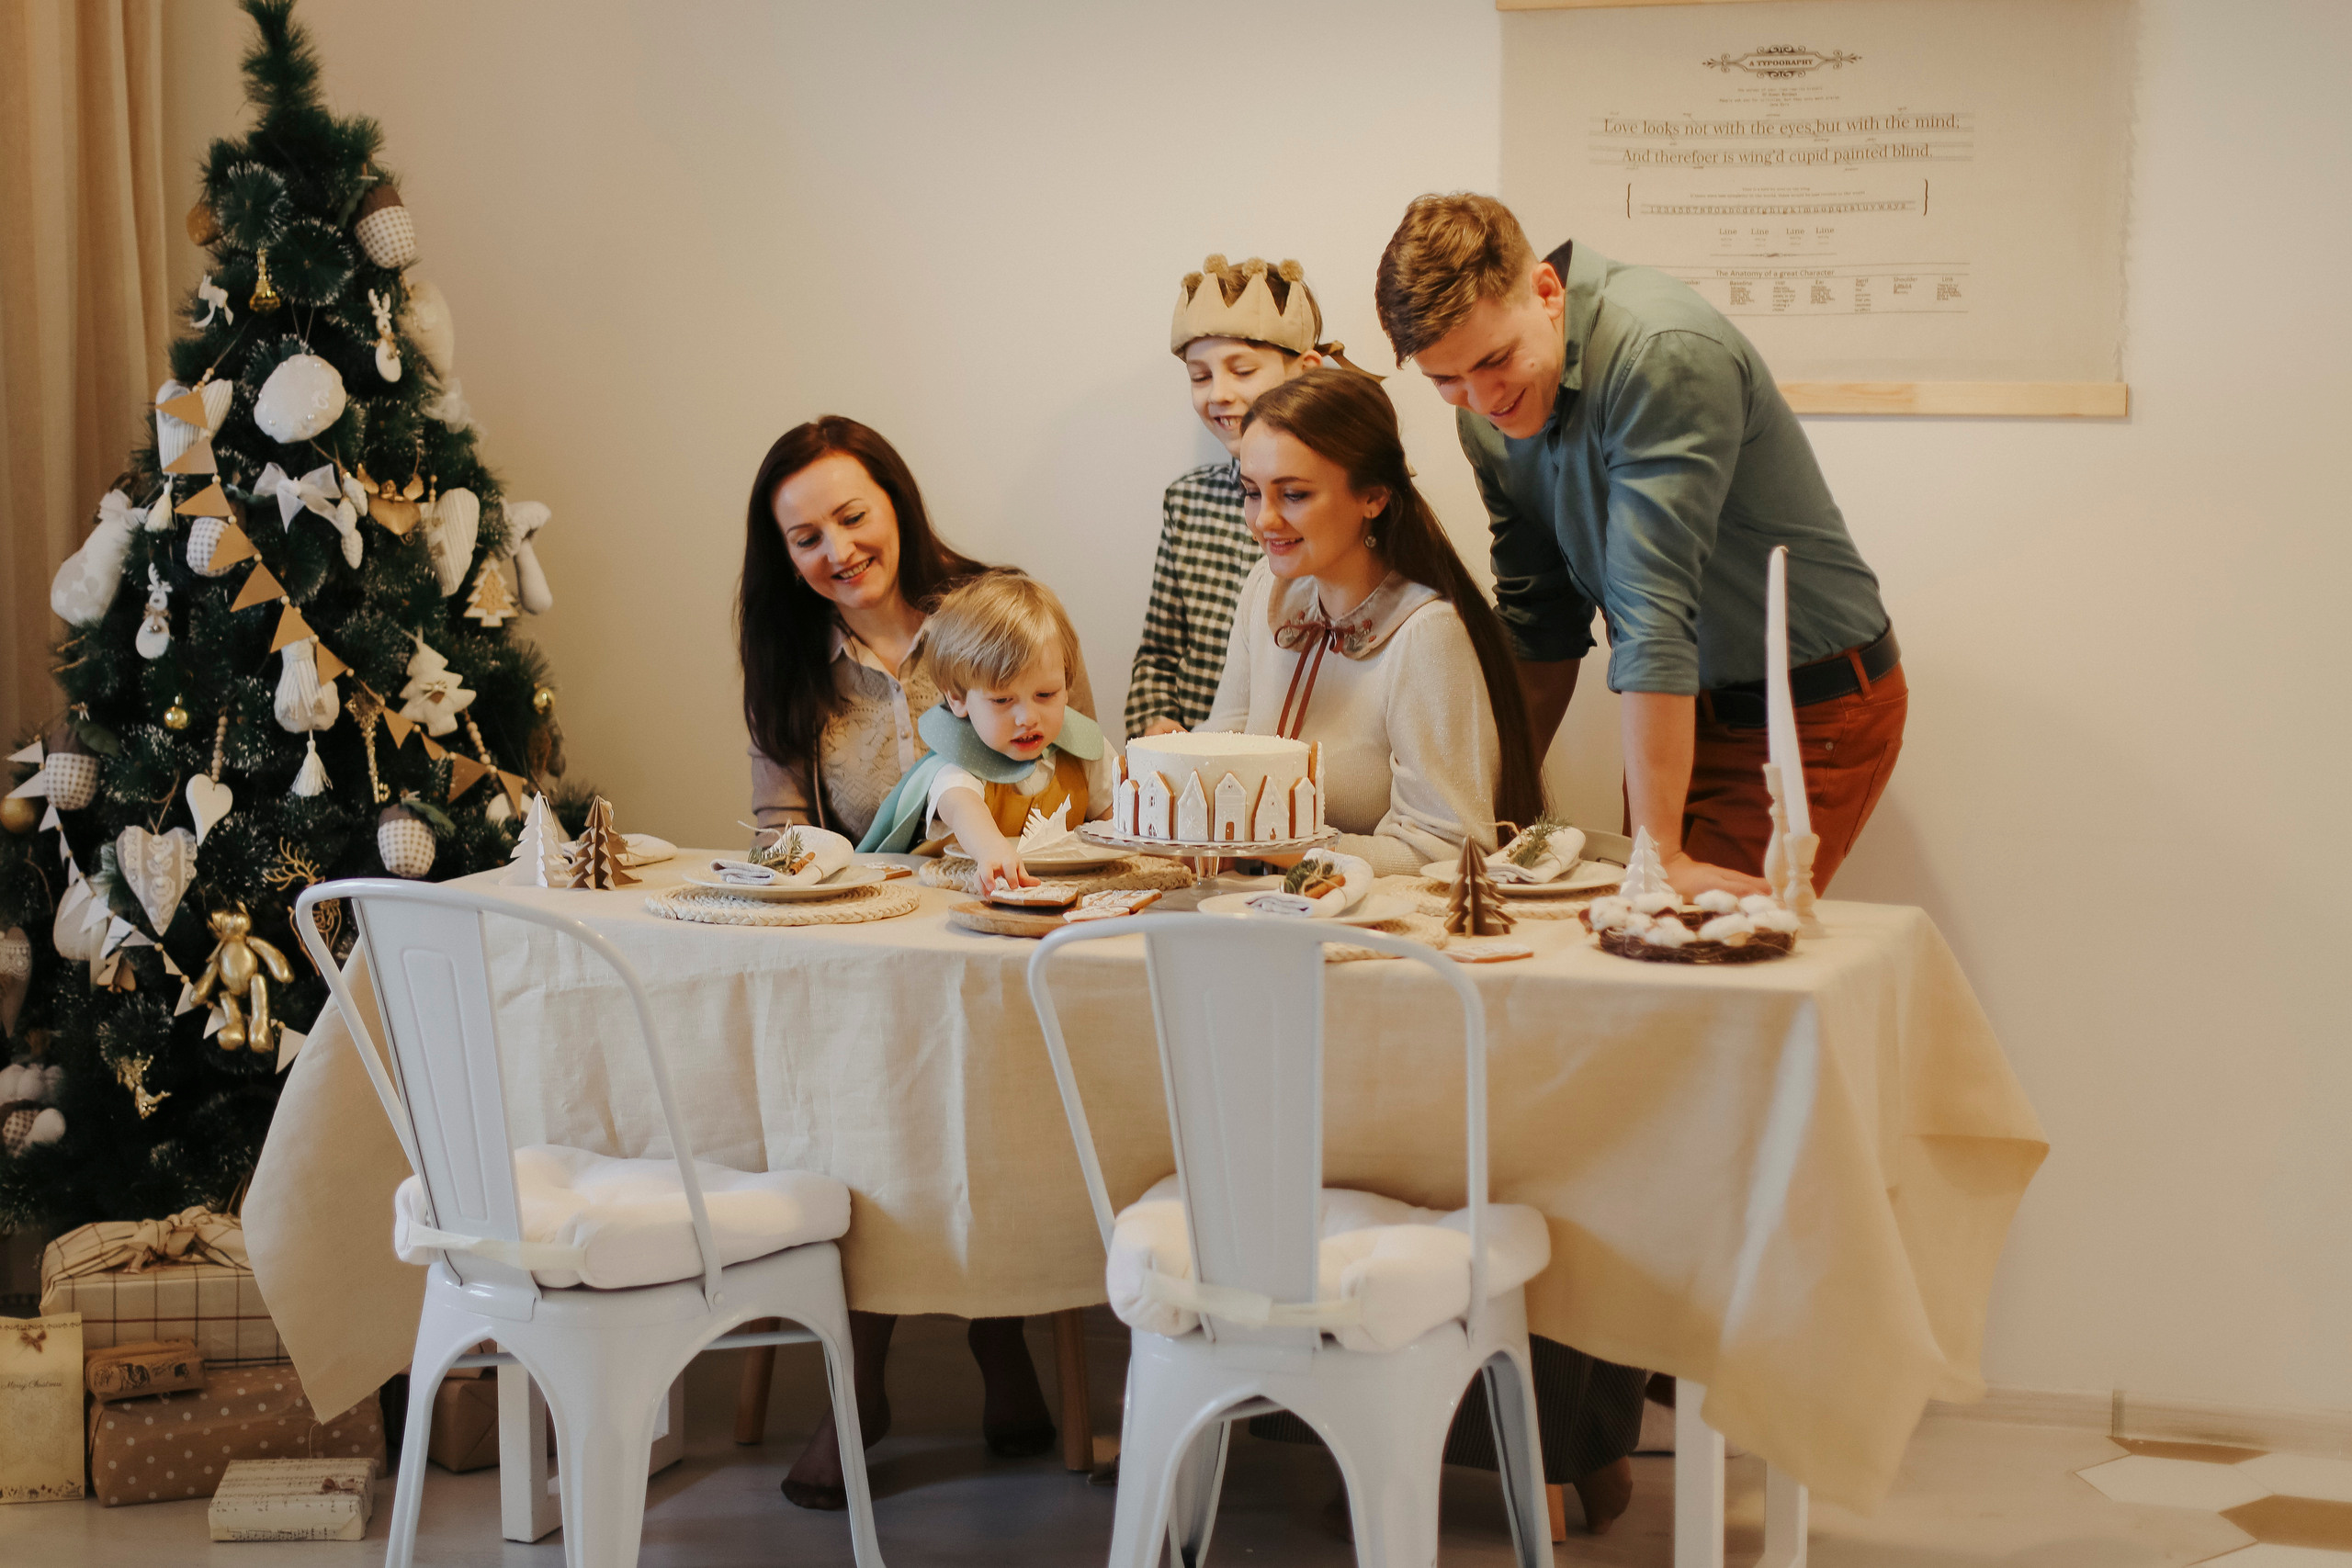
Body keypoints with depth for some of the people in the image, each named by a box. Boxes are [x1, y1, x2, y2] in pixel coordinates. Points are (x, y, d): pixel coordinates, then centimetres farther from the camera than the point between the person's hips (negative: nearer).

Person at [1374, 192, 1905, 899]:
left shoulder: (1665, 355, -28)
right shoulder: (1487, 408, -1)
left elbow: (1655, 610, -31)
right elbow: (1538, 621, 11)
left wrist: (1661, 854, -32)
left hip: (1813, 713, -7)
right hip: (1686, 708, 7)